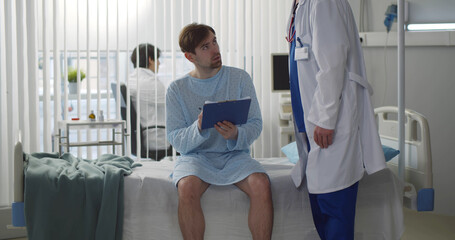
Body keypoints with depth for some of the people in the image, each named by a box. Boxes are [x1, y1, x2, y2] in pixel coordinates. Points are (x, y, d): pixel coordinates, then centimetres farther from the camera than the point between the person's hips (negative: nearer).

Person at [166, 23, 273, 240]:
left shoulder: (240, 78, 3)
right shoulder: (177, 89, 2)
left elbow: (255, 124, 1)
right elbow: (176, 140, -3)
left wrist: (236, 135, -22)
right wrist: (199, 128, -25)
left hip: (235, 155, 1)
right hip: (195, 155, -1)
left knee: (261, 184, -30)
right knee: (187, 187, -34)